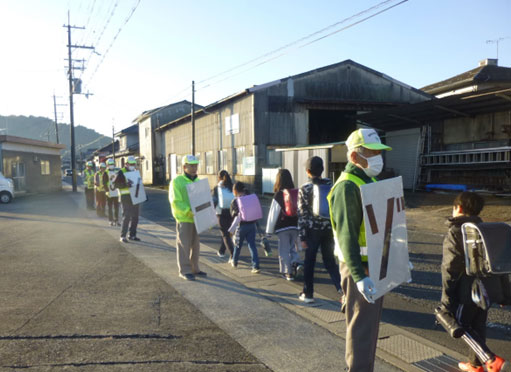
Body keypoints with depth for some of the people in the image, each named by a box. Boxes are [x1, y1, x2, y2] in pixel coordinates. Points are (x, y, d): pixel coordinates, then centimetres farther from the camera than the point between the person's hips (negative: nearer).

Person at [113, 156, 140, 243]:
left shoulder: (135, 171, 16)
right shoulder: (121, 172, -6)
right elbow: (115, 184, -13)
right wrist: (125, 184, -26)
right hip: (126, 197, -7)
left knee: (135, 217, 8)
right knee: (126, 216, -9)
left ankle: (132, 235, 18)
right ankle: (123, 236, 0)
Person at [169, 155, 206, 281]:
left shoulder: (198, 181, 13)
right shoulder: (177, 181, -7)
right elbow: (175, 202, -15)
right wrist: (189, 211, -25)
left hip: (197, 219, 6)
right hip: (184, 219, -6)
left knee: (196, 245, 12)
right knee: (184, 245, 0)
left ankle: (194, 268, 24)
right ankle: (184, 271, 8)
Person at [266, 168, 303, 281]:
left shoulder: (279, 195, -10)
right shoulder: (297, 193, 1)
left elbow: (273, 213, -8)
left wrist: (269, 230, 0)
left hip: (282, 227, -4)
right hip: (295, 226, 4)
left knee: (284, 250, 7)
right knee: (293, 247, 20)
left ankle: (288, 272, 11)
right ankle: (296, 262, -3)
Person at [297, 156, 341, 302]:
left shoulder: (305, 188, -7)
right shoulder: (330, 184, 3)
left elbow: (302, 214, -9)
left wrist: (302, 236, -5)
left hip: (312, 229, -3)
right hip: (328, 228, 3)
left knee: (309, 262, 9)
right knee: (330, 261, 13)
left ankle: (308, 294, 18)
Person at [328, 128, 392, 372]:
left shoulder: (370, 181, 12)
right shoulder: (347, 187, -18)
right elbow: (347, 236, -24)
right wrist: (359, 276, -29)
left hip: (375, 265, 9)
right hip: (359, 269, -9)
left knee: (371, 325, 19)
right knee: (361, 328, 1)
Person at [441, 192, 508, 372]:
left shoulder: (454, 232, -12)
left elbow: (449, 267, -16)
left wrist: (447, 299, -13)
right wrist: (503, 293, 21)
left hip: (469, 289, -7)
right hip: (489, 287, 7)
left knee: (461, 325, 7)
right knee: (478, 326, 19)